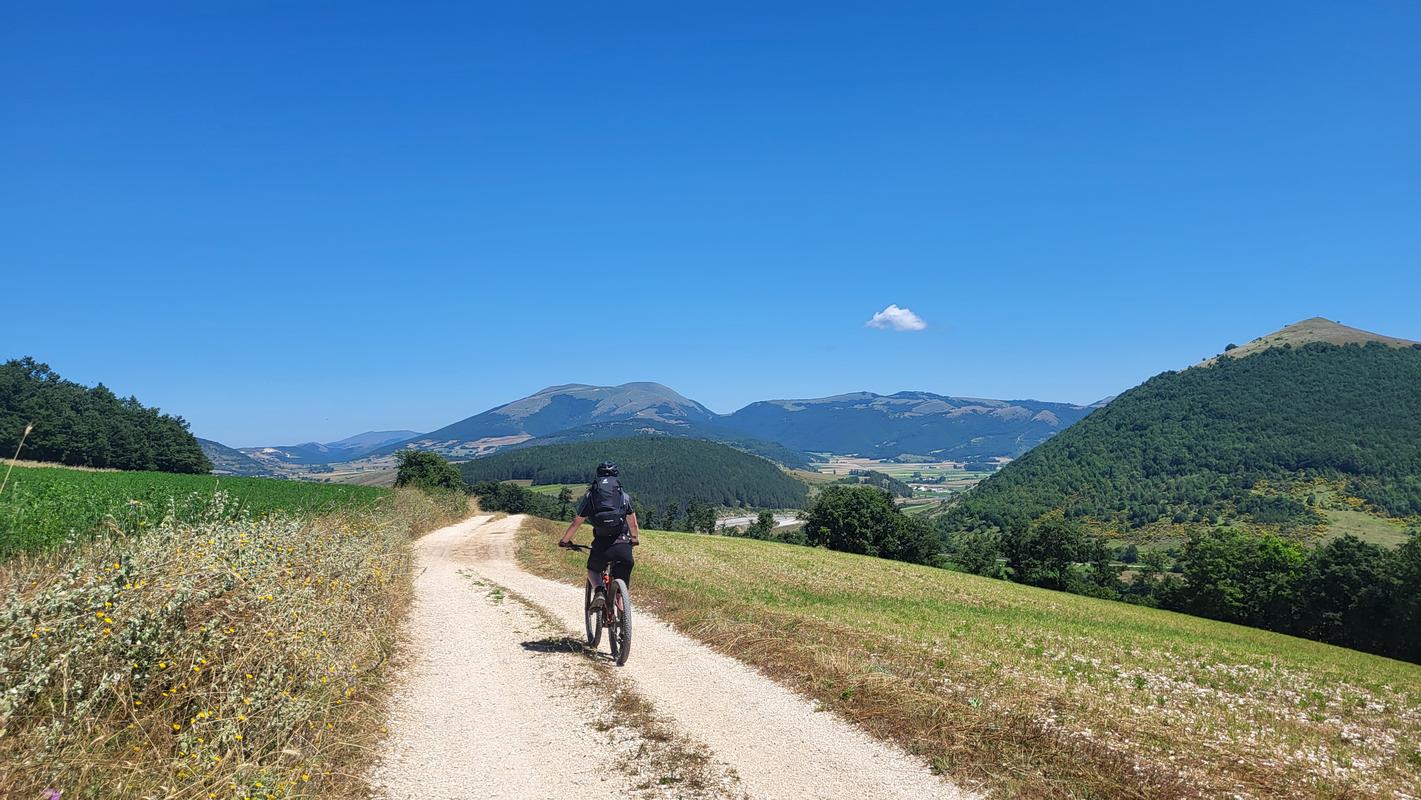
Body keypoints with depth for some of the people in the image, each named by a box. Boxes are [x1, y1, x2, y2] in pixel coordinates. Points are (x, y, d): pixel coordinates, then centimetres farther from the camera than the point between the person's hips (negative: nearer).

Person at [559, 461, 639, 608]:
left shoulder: (590, 495, 12)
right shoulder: (624, 495, 15)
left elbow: (576, 523, 15)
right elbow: (633, 524, 17)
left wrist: (565, 541, 30)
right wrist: (635, 539, 37)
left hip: (601, 544, 0)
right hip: (623, 544, 0)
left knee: (592, 570, 28)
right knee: (622, 584, 17)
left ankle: (599, 591, 0)